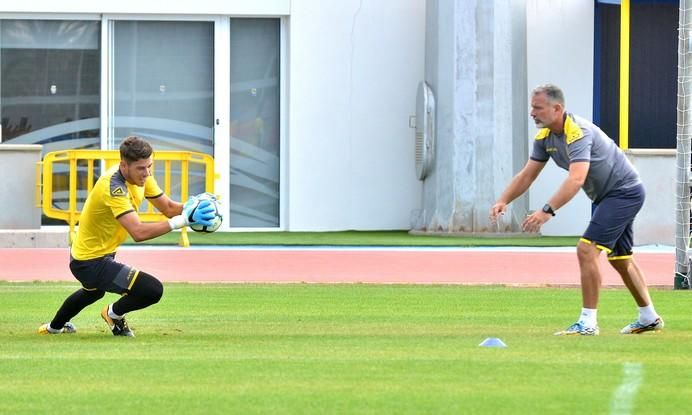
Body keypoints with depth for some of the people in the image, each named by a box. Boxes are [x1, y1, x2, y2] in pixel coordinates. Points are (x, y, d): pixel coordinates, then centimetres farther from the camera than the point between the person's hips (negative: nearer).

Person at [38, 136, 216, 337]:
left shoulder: (140, 175, -5)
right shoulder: (113, 186, -33)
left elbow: (168, 207, 0)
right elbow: (138, 232, -42)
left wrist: (191, 209, -21)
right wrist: (182, 220, -44)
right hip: (91, 263, -10)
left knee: (93, 291, 41)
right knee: (153, 290, -22)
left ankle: (54, 327, 66)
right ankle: (114, 314, 9)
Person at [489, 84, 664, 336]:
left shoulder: (578, 132, -30)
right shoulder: (545, 136, -2)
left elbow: (576, 178, -43)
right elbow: (527, 174, 3)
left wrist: (547, 211, -51)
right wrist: (504, 200, -13)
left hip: (625, 191, -10)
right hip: (604, 197, 10)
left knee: (587, 249, -19)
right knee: (620, 259, 18)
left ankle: (588, 322, -17)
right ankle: (649, 318, 31)